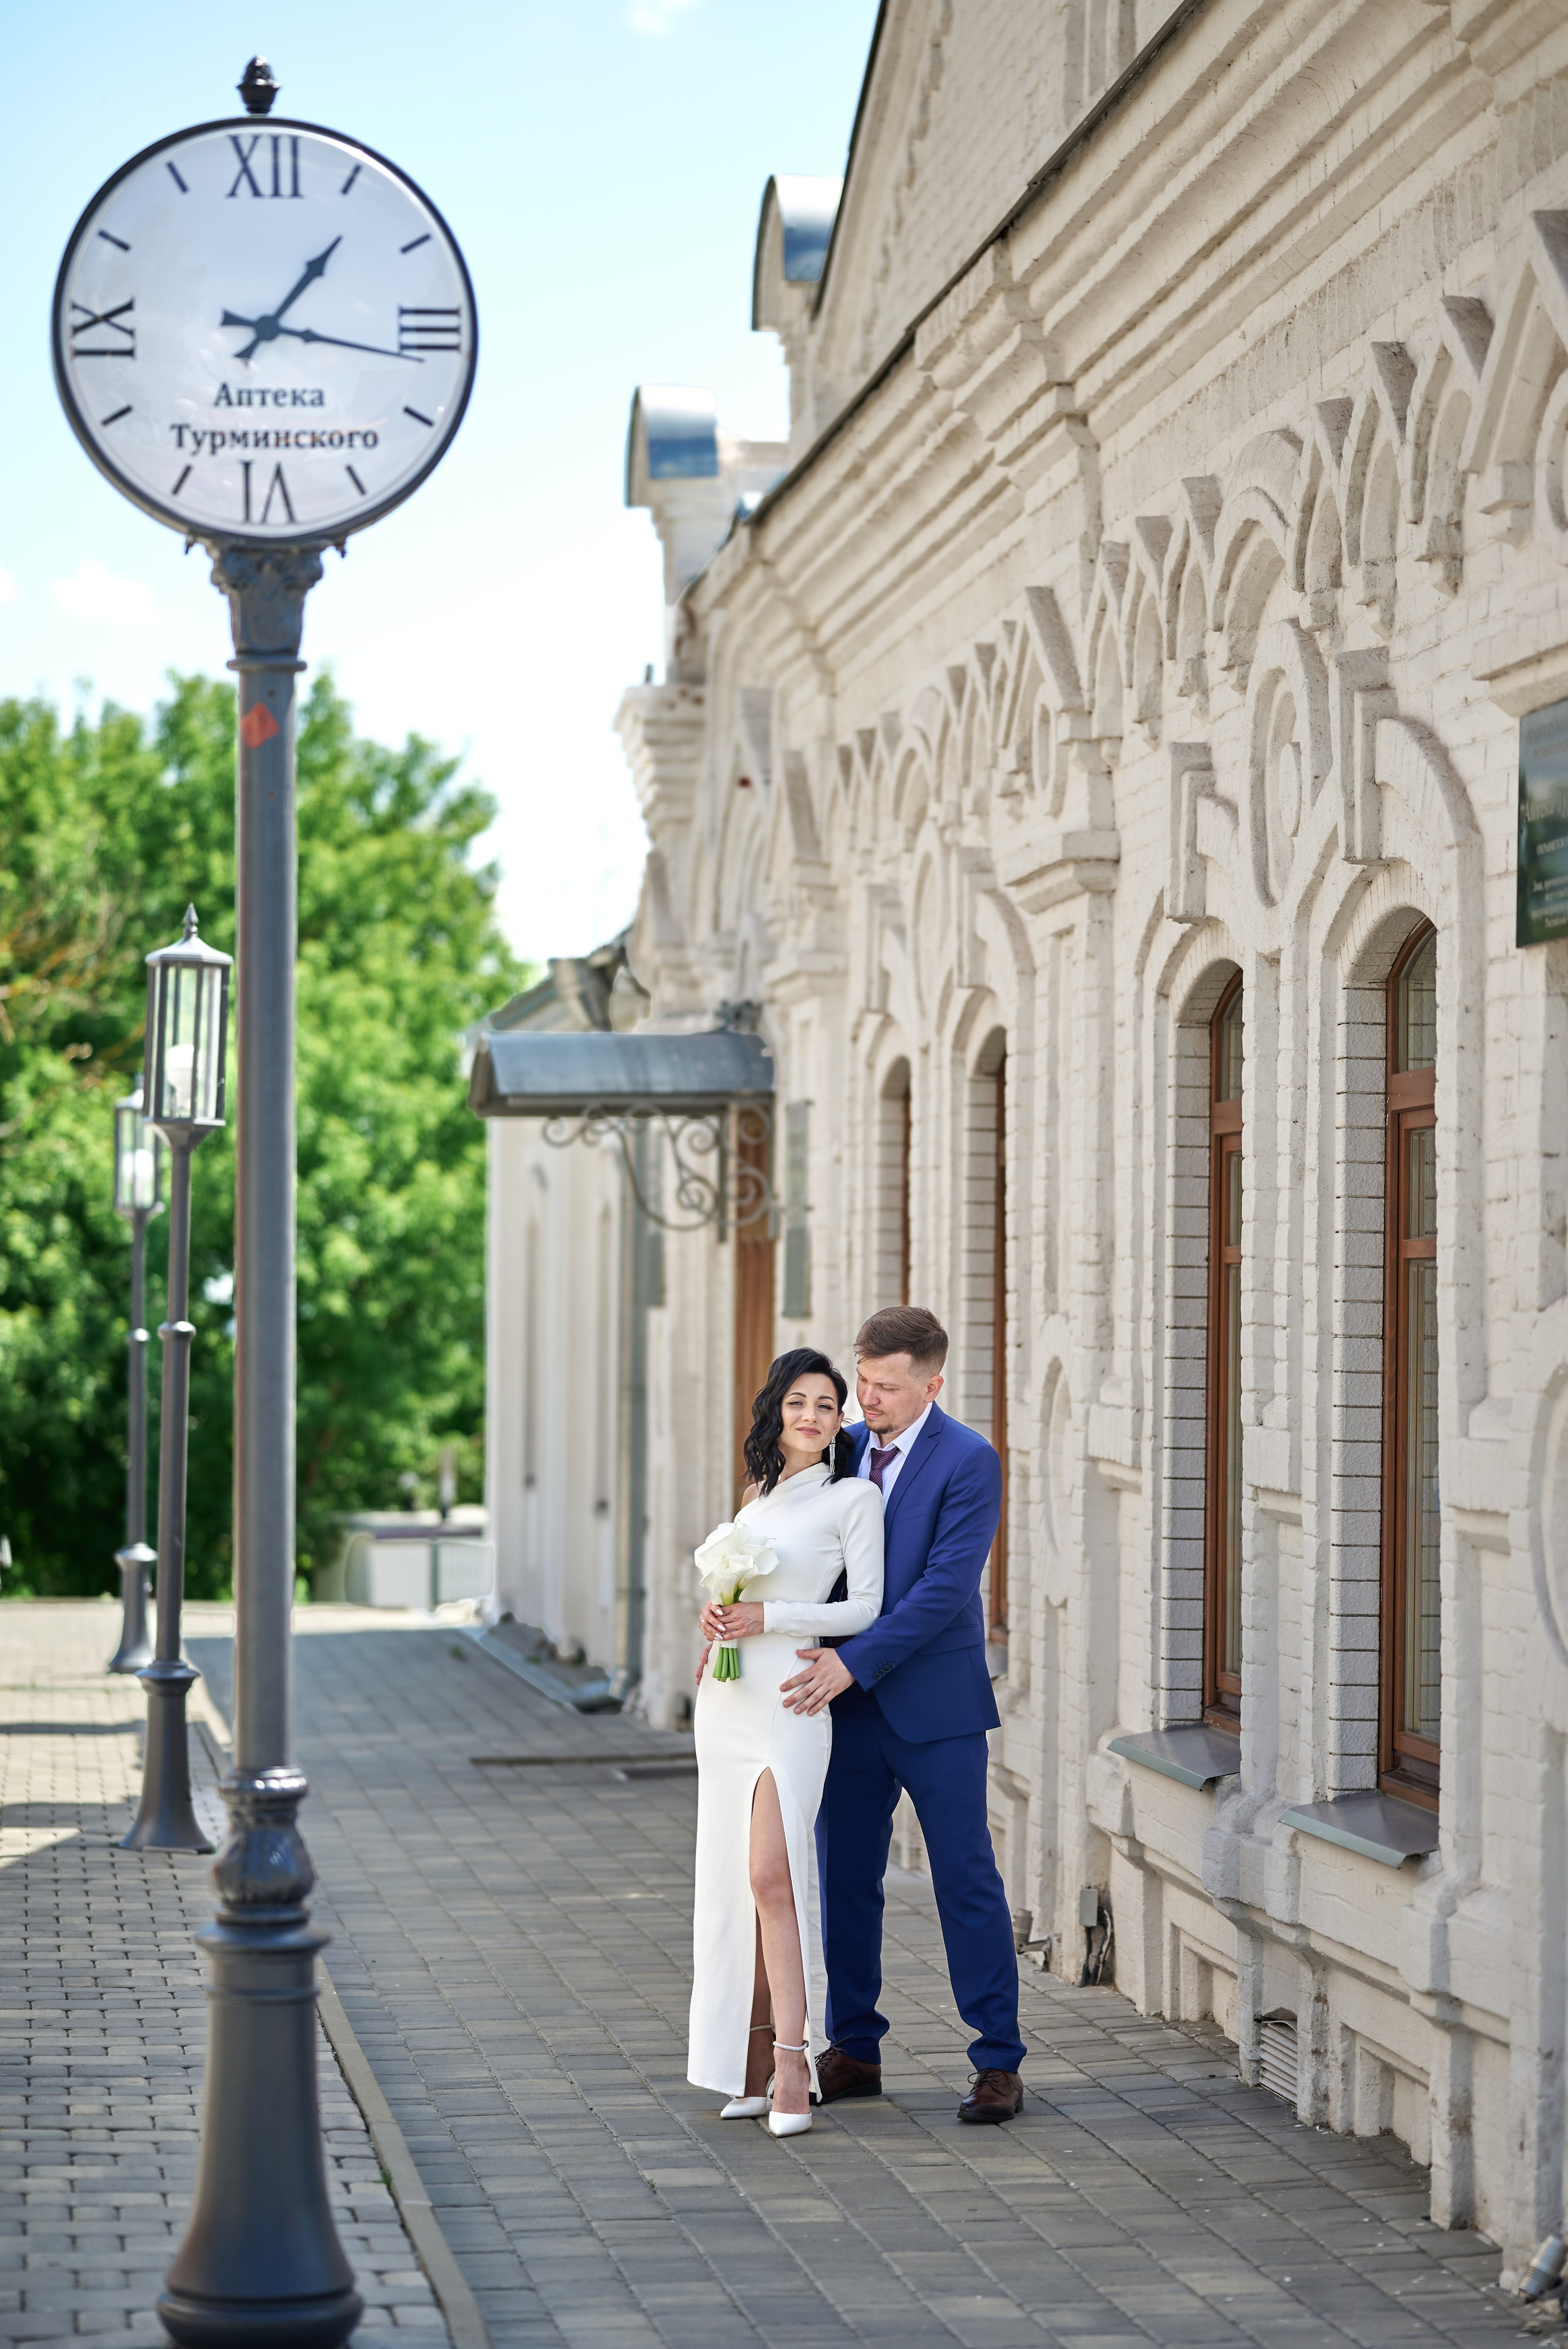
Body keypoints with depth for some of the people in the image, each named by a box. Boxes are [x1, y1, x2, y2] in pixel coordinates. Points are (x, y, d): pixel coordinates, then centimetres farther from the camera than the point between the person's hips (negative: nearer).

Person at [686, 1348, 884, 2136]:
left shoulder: (852, 1498, -2)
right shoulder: (760, 1498, 17)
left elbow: (865, 1607, -7)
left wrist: (768, 1618, -14)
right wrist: (716, 1619, 6)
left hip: (790, 1702, -7)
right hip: (727, 1702, 7)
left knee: (771, 1877, -15)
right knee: (730, 1880, 5)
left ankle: (791, 2063, -13)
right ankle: (751, 2067, 11)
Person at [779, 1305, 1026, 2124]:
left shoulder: (968, 1462, -11)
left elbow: (946, 1587, -18)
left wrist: (853, 1662, -23)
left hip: (935, 1706, -5)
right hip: (850, 1702, 6)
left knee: (968, 1880, -1)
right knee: (843, 1878, 9)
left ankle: (998, 2065, 4)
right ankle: (853, 2052, 19)